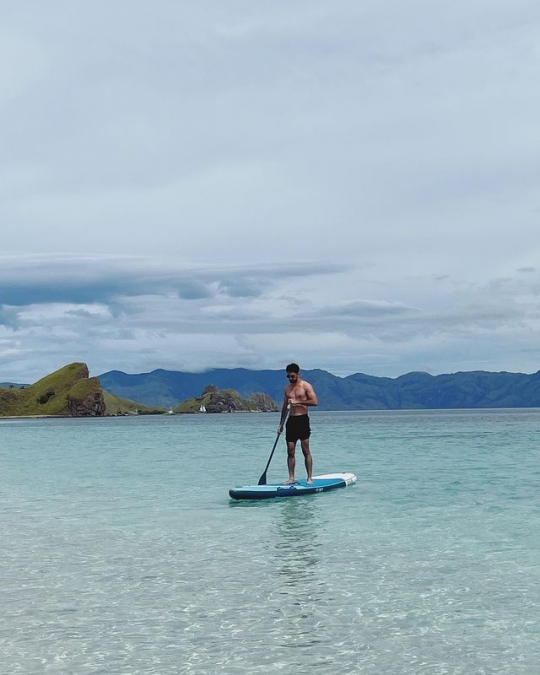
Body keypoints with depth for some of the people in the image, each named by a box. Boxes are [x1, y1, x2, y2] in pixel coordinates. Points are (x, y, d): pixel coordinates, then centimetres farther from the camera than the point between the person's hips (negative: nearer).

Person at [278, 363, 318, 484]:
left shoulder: (306, 386, -2)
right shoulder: (287, 389, 15)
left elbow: (314, 401, -12)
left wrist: (298, 401, -18)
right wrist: (281, 424, 17)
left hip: (302, 419, -5)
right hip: (291, 420, 5)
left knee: (306, 450, -5)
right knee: (290, 451, 2)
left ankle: (310, 477, -1)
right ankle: (291, 478, 6)